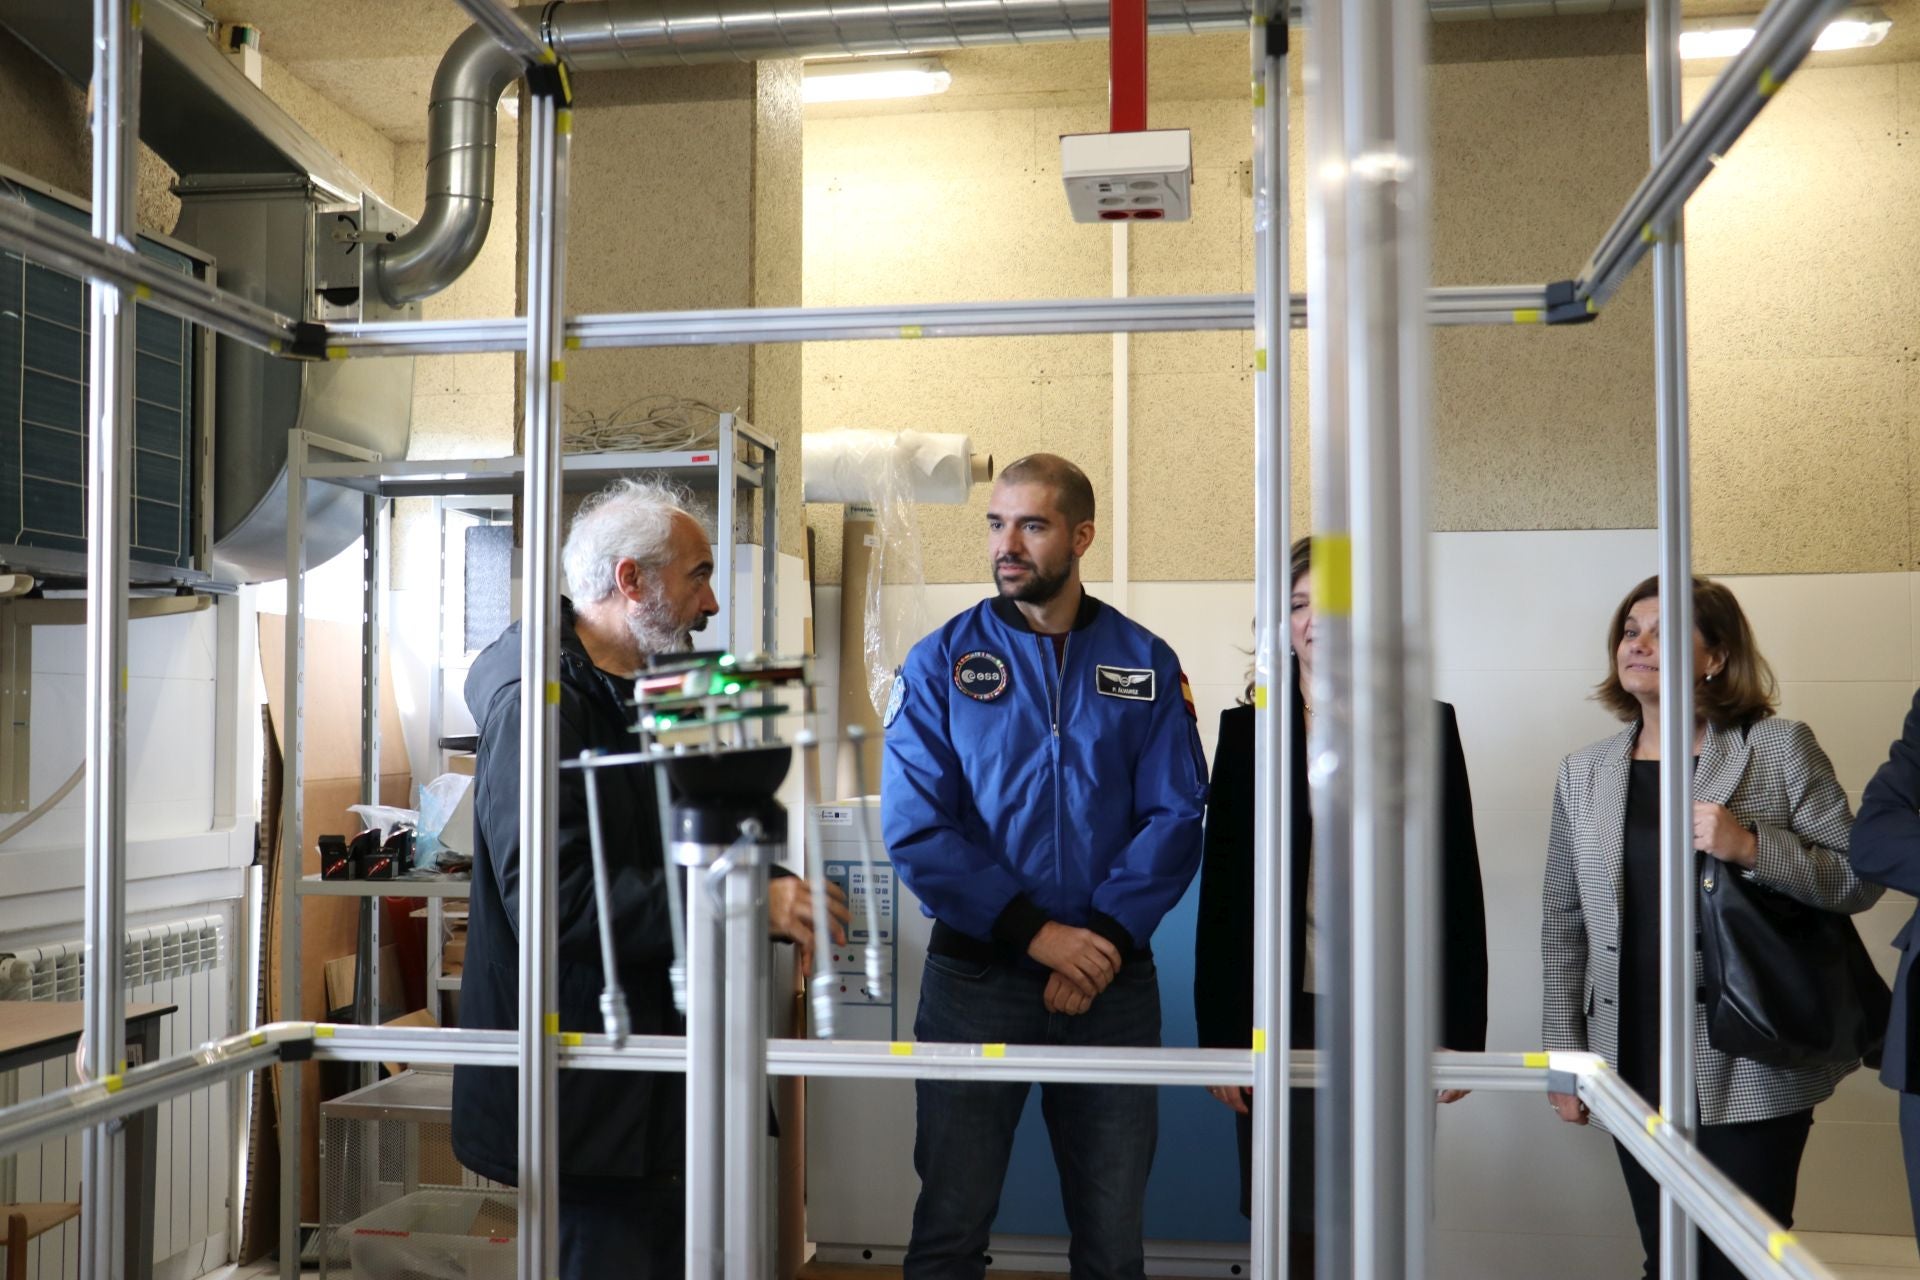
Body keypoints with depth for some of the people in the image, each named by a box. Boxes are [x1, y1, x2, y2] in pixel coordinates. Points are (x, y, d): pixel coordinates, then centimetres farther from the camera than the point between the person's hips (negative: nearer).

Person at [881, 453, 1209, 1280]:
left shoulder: (1145, 665, 4)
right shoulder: (941, 662, 0)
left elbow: (1176, 818, -3)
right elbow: (915, 829, -8)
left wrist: (1104, 940, -16)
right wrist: (1034, 931, -16)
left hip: (1113, 981, 2)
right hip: (976, 973, -1)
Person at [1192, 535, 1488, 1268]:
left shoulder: (1428, 727, 5)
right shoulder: (1247, 730, 5)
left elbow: (1459, 892, 4)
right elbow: (1221, 892, 4)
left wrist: (1460, 1032, 0)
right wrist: (1219, 1032, 0)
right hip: (1280, 1017, 1)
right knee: (1292, 1233, 5)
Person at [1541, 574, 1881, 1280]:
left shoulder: (1780, 748, -3)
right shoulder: (1584, 772, 7)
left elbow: (1861, 876, -4)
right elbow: (1564, 924, 10)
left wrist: (1751, 847, -20)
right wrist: (1565, 1059, 9)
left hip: (1751, 1071, -3)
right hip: (1637, 1068, 3)